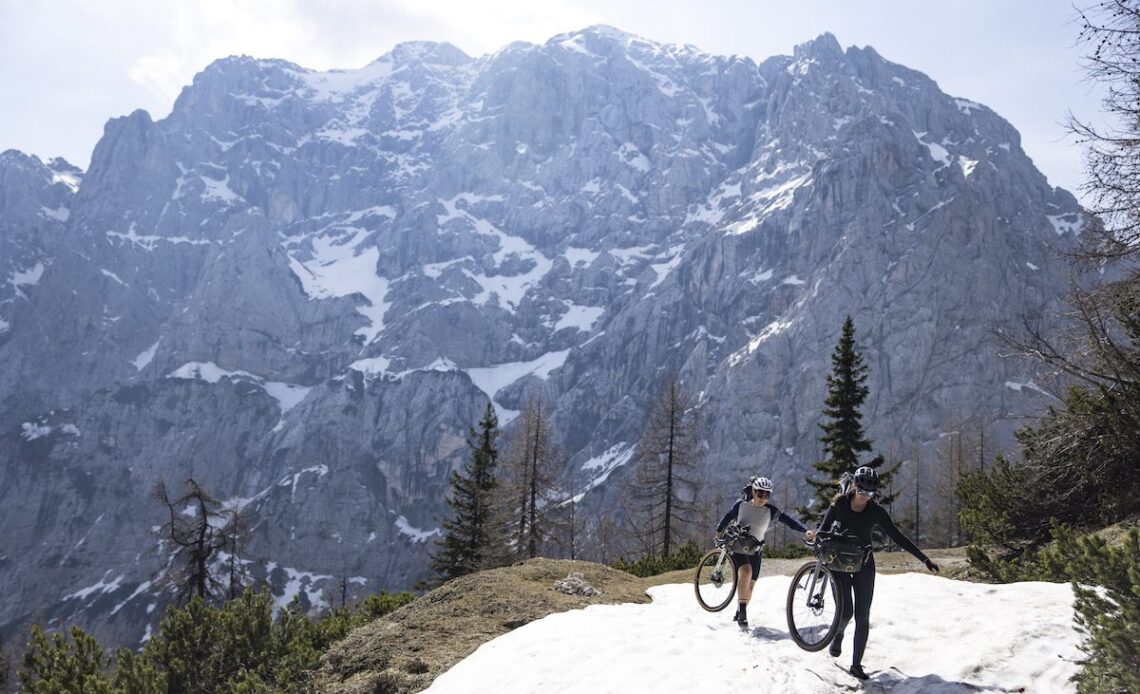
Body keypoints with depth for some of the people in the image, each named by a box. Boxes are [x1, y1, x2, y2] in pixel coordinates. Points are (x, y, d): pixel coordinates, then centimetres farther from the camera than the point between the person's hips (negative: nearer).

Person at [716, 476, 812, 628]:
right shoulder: (741, 505, -7)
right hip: (737, 547, -2)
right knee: (746, 571, -29)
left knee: (749, 585, 4)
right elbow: (728, 517, 10)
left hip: (754, 551, 2)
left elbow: (788, 520, -15)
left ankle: (740, 614, 27)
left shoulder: (770, 511, -7)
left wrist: (805, 531, -28)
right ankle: (742, 611, -22)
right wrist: (719, 530, 19)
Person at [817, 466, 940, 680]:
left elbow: (897, 537, -5)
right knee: (845, 611, -12)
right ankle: (838, 635, 24)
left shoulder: (877, 512, -9)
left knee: (863, 617, -3)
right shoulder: (840, 502, -9)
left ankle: (856, 664, 7)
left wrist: (924, 559, -8)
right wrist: (816, 536, -30)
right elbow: (825, 527, -6)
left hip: (864, 564, 1)